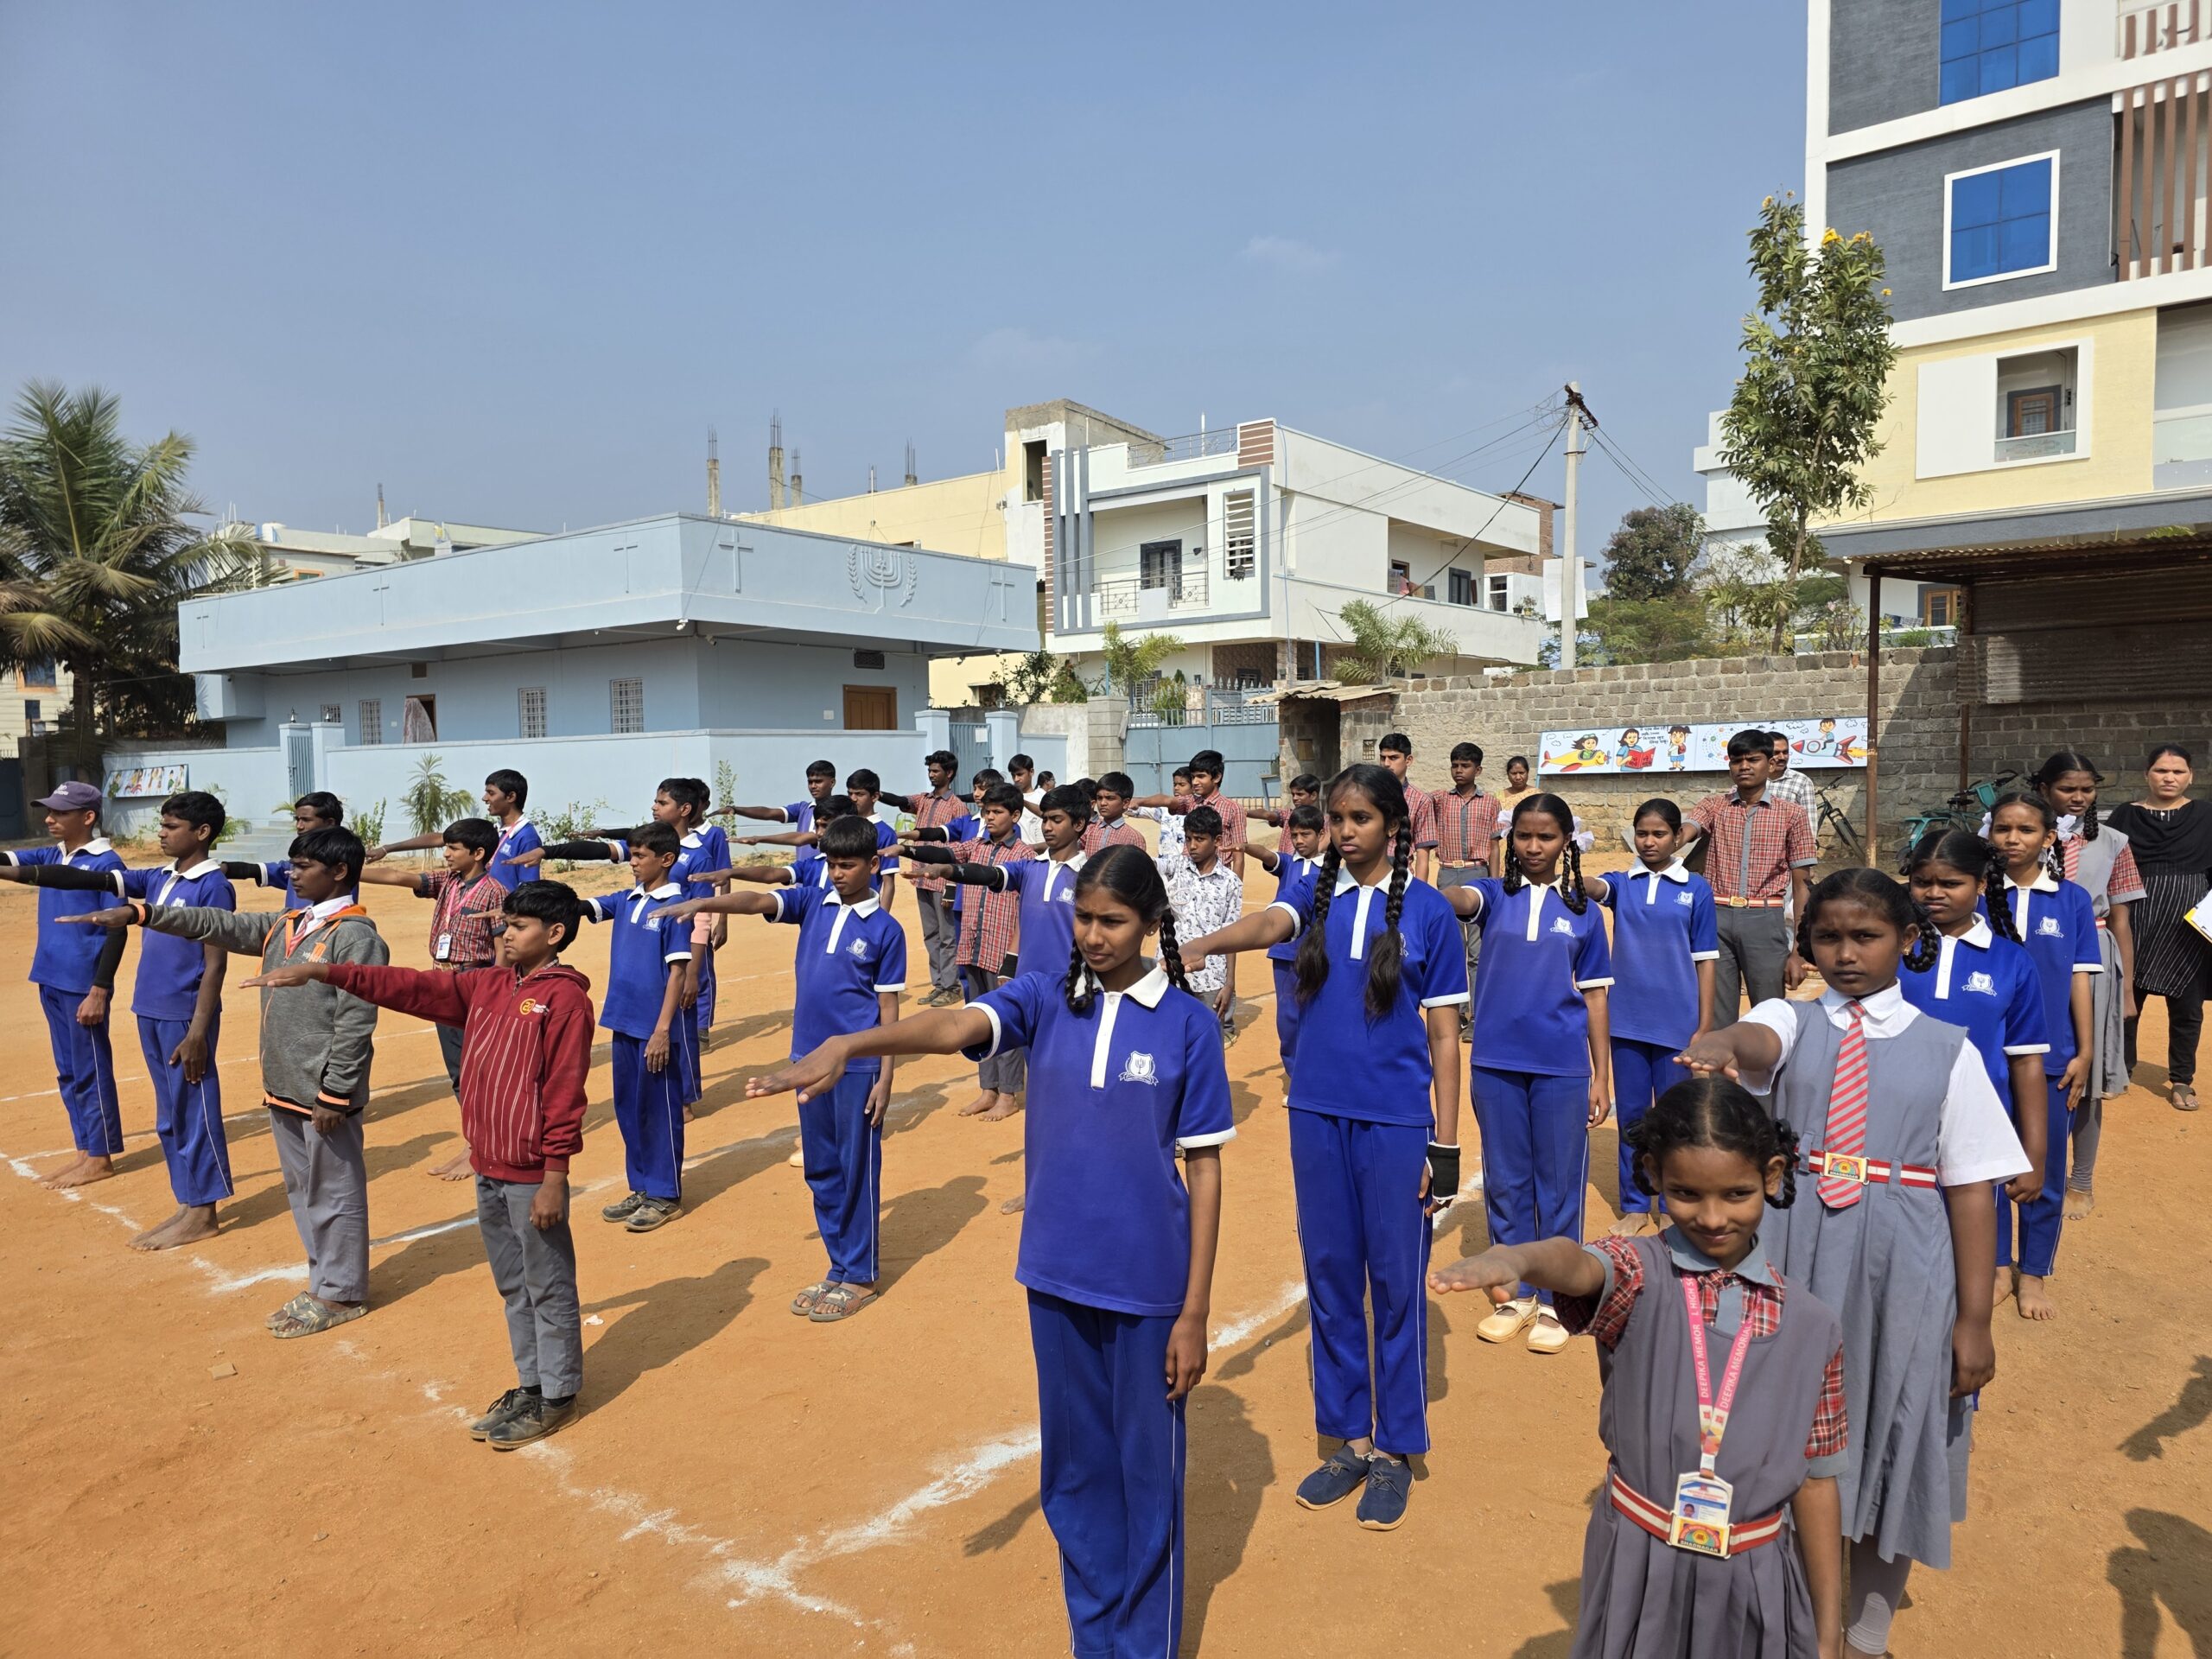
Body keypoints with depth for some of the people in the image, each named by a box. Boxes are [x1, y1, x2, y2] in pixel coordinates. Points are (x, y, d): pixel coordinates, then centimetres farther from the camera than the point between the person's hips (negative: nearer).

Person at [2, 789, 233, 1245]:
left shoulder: (213, 888, -12)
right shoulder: (158, 879, 11)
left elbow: (215, 966, -15)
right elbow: (88, 881, 9)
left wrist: (197, 1033, -18)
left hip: (185, 1018, -8)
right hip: (150, 1014, 8)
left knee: (194, 1112, 0)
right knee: (169, 1116, 14)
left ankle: (202, 1215, 9)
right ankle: (188, 1207, 23)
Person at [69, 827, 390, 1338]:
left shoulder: (355, 936, -17)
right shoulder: (285, 926, 11)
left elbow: (355, 1023, -19)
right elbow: (217, 925, 14)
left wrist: (334, 1095, -19)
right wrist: (139, 913, 5)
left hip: (324, 1095, -9)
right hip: (284, 1089, 9)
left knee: (334, 1192, 3)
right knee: (302, 1189, 18)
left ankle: (341, 1294, 15)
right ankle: (323, 1280, 31)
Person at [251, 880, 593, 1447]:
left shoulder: (565, 998, -15)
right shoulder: (486, 985, 8)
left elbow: (564, 1094, -17)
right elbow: (410, 987, 6)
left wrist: (554, 1177, -18)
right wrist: (323, 971, -3)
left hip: (531, 1177, -8)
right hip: (487, 1170, 8)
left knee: (548, 1288, 6)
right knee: (513, 1286, 19)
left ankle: (556, 1396, 20)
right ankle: (531, 1384, 34)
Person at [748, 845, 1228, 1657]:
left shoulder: (1188, 1024, -8)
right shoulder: (1044, 997, -2)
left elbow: (1204, 1169, -5)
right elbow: (954, 1026, -21)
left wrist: (1195, 1312, -5)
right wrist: (846, 1044, -40)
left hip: (1146, 1287, -3)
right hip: (1055, 1276, 3)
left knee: (1146, 1473, 11)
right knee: (1072, 1471, 17)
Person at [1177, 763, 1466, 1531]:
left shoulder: (1428, 910, -2)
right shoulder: (1314, 894, 4)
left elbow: (1443, 1034, -1)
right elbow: (1271, 922, -19)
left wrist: (1446, 1146, -4)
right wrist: (1203, 943, -42)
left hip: (1397, 1121, -3)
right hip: (1317, 1113, 3)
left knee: (1396, 1284, 7)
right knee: (1330, 1278, 12)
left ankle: (1395, 1449, 24)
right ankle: (1348, 1438, 28)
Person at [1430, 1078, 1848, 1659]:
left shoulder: (1811, 1326, -3)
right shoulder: (1637, 1274, -10)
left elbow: (1815, 1481, 5)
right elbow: (1576, 1264, -35)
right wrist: (1513, 1258, -58)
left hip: (1754, 1584, 2)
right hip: (1638, 1574, -1)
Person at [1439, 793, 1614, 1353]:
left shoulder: (1582, 909, 4)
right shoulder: (1495, 894, 2)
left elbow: (1594, 996, 6)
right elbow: (1460, 900, -22)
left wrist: (1603, 1077, 4)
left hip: (1562, 1067, 0)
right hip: (1496, 1063, 1)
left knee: (1559, 1184, 6)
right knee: (1505, 1181, 11)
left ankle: (1554, 1301, 21)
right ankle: (1518, 1295, 26)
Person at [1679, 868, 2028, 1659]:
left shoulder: (1946, 1049, 2)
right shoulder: (1791, 1022, 1)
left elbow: (1971, 1189, -1)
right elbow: (1756, 1040, -25)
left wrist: (1973, 1320, -5)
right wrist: (1719, 1046, -50)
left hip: (1902, 1276, 0)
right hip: (1794, 1266, 0)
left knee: (1888, 1453, 11)